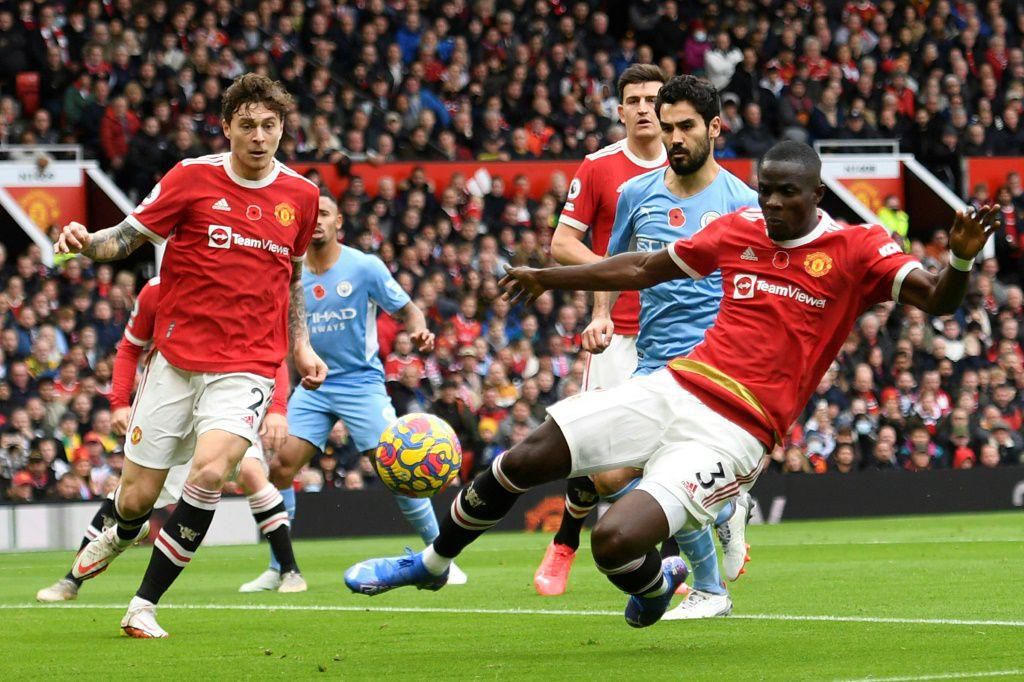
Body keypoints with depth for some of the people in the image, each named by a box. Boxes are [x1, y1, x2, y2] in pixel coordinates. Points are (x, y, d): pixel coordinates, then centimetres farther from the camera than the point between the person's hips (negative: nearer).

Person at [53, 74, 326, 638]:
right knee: (136, 499, 3)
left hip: (247, 367, 1)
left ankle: (145, 605, -10)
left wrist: (300, 346, 11)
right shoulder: (192, 178, -3)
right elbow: (128, 237, 0)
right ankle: (121, 535, 45)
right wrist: (87, 242, -22)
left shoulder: (301, 195, 6)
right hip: (176, 359, -1)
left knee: (209, 471, -25)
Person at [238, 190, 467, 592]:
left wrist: (419, 331, -23)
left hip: (361, 381, -3)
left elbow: (407, 310, -2)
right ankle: (279, 568, 2)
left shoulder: (364, 267, -6)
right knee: (280, 465, -10)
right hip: (314, 386, 3)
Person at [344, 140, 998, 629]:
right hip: (674, 388, 6)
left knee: (615, 542, -22)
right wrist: (549, 278, 29)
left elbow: (936, 298, -15)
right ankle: (432, 563, 24)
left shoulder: (858, 249, -5)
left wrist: (961, 260, -38)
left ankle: (655, 584, 16)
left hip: (734, 432, -5)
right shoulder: (739, 230, 10)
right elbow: (646, 268, 23)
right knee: (526, 459, -1)